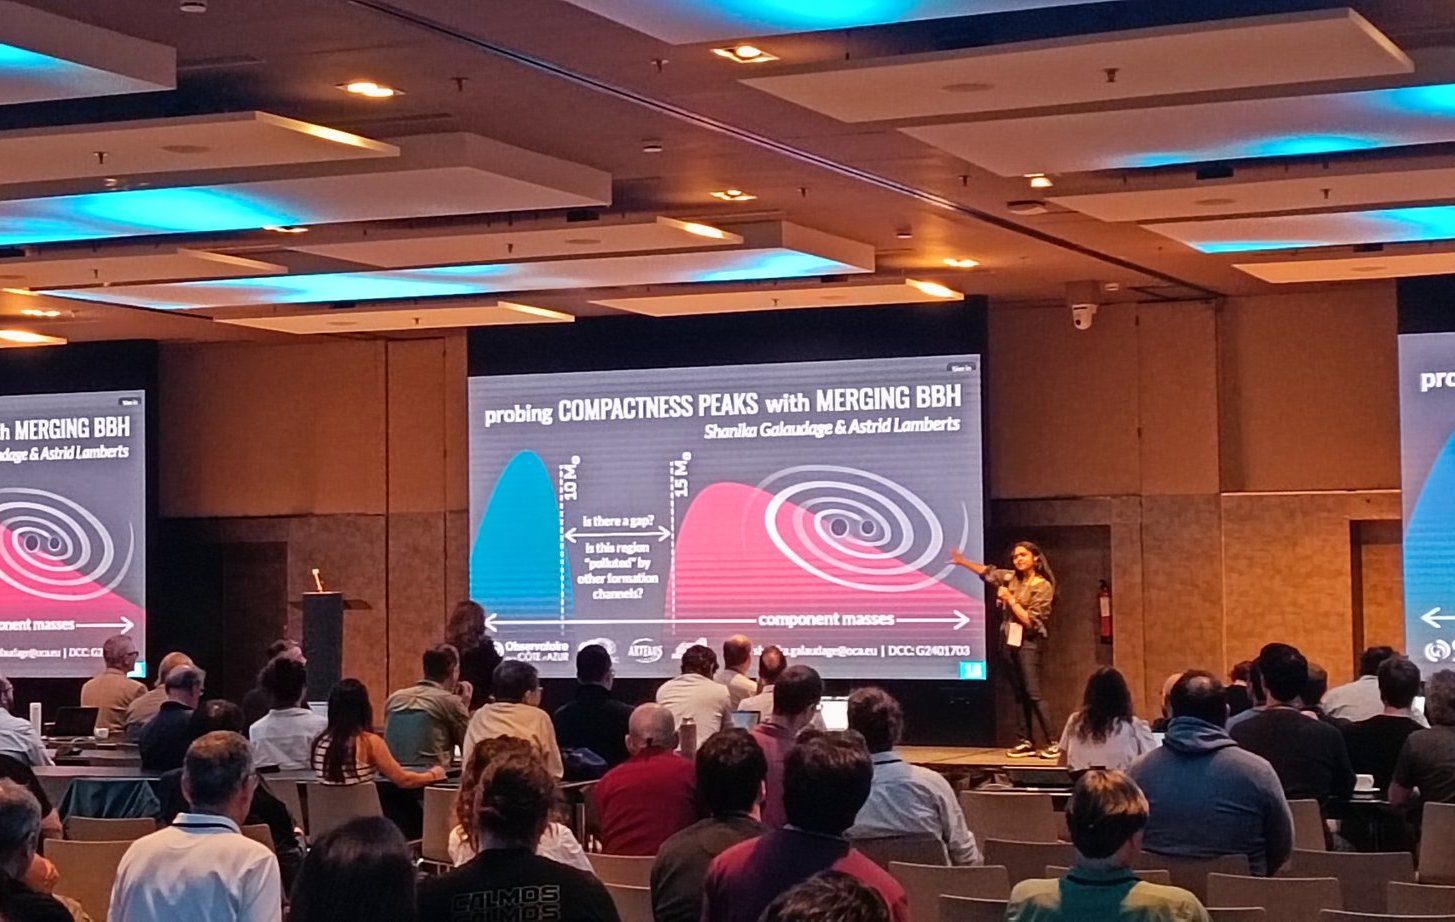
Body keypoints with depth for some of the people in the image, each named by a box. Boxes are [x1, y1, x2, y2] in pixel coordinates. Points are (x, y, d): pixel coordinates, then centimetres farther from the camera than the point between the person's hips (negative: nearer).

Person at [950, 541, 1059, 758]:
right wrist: (962, 561, 20)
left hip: (1029, 643, -7)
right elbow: (988, 572, 23)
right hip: (1011, 641, 7)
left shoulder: (1042, 586, -10)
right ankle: (1027, 742, 10)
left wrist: (1010, 599, -14)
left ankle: (1052, 743, -13)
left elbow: (1030, 620, -15)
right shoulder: (1011, 578, 8)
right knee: (1020, 693, 7)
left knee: (1033, 693, -14)